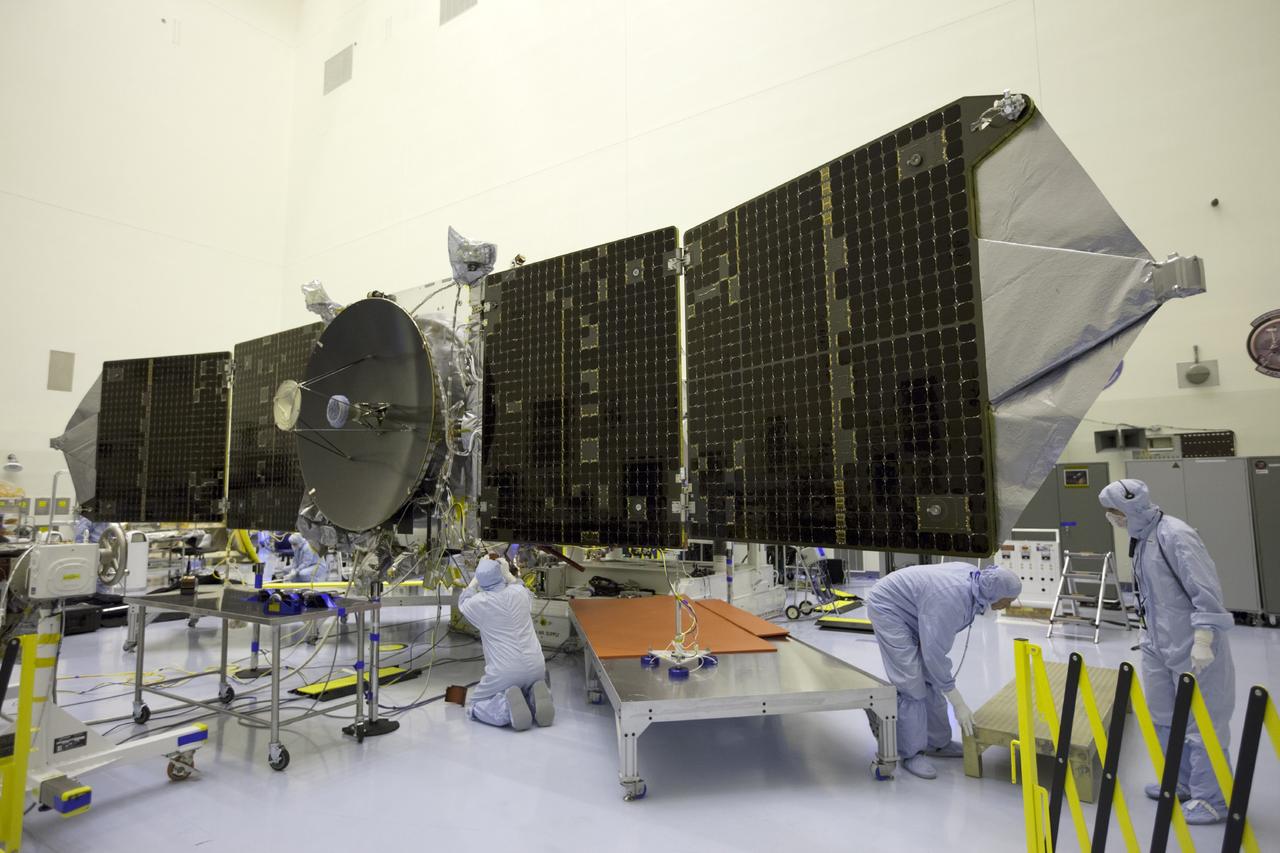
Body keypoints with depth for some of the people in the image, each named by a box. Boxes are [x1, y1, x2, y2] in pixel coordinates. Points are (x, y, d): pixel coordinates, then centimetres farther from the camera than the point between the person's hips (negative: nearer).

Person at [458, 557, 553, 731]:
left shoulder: (479, 603, -7)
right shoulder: (519, 592, 0)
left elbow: (463, 602, 20)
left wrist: (477, 577, 25)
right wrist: (507, 573, 31)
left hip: (503, 673, -3)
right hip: (535, 667, 3)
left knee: (474, 706, 18)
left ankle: (507, 706, -10)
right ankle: (535, 698, -1)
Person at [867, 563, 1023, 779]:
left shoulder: (974, 579, -7)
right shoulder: (948, 600, -34)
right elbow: (934, 654, -28)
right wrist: (959, 704, -21)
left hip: (910, 609, 9)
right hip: (889, 608, -9)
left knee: (930, 676, 10)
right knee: (912, 683, -10)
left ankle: (938, 743, 21)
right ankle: (911, 753, 2)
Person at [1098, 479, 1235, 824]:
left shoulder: (1175, 535, -21)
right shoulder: (1141, 536, 5)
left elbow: (1206, 589, -22)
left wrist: (1202, 640, -24)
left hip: (1191, 648, -9)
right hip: (1158, 644, 9)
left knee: (1201, 721, 5)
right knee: (1163, 715, 19)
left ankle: (1212, 799, 21)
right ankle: (1182, 783, 37)